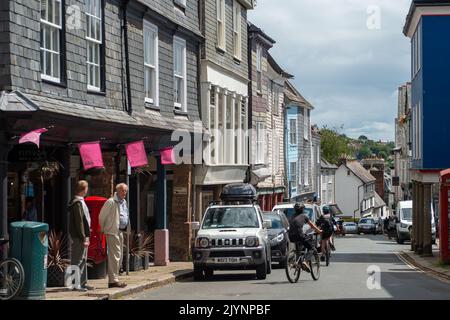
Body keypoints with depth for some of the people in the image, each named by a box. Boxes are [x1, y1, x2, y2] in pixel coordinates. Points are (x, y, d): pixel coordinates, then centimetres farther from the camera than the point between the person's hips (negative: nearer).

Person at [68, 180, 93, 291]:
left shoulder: (80, 202, 16)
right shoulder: (77, 203, -16)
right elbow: (79, 222, -20)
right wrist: (83, 239, -21)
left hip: (82, 236, 10)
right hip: (78, 237, -10)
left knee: (83, 260, 16)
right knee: (77, 261, -7)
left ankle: (83, 283, 23)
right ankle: (75, 284, -5)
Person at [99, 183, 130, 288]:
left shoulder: (124, 202, 17)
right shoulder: (111, 202, -10)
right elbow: (102, 216, -7)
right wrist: (103, 229, 0)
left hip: (121, 232, 9)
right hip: (112, 232, -9)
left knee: (119, 257, 11)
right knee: (115, 256, -12)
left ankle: (114, 279, 17)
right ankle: (113, 280, -12)